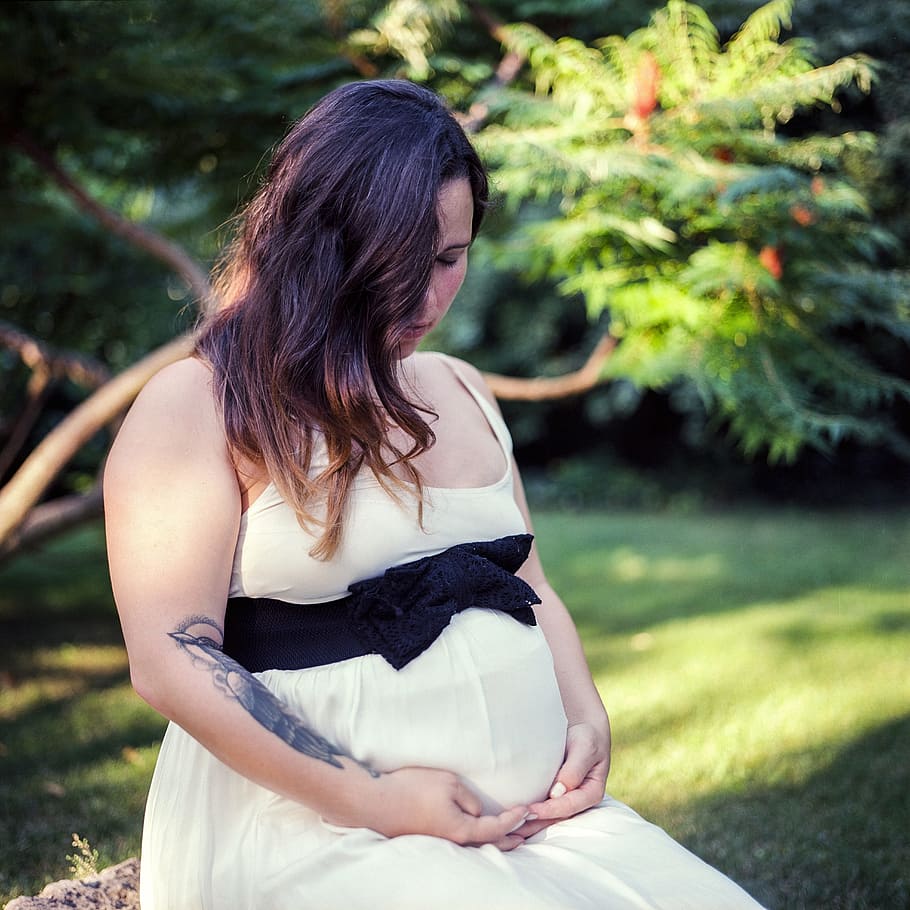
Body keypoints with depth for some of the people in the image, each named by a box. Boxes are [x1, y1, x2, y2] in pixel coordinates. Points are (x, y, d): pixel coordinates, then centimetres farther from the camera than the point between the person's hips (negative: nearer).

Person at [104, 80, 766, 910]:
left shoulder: (459, 391, 15)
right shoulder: (198, 405, -7)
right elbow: (173, 658, -12)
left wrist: (587, 721, 4)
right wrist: (371, 801, -16)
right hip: (312, 824, -6)